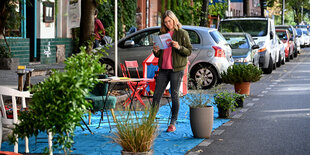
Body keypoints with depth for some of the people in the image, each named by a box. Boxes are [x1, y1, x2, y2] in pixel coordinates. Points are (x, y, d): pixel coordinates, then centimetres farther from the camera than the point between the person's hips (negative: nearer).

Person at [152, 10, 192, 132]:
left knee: (174, 95, -1)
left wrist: (179, 47, -20)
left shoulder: (182, 33, 0)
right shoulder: (162, 34, 14)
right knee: (157, 94, 2)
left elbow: (189, 51, -3)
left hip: (176, 69, -5)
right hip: (163, 68, 5)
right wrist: (156, 51, -2)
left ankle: (173, 123, 8)